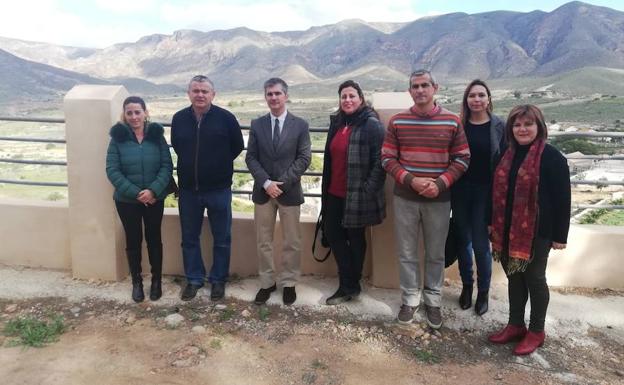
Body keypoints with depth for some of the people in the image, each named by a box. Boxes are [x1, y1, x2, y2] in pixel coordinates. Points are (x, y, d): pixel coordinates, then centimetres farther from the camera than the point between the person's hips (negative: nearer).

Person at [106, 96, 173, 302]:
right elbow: (112, 170, -9)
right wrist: (135, 193, -17)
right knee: (133, 240, 10)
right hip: (127, 200, 0)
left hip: (155, 199, 0)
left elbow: (167, 166, -5)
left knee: (154, 238, 10)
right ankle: (136, 281, 26)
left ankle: (156, 280, 25)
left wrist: (153, 190, -19)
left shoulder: (156, 135, -3)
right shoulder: (118, 138, -5)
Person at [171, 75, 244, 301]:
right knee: (189, 238, 13)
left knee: (222, 239, 8)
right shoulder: (179, 119, 0)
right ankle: (193, 279, 29)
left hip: (219, 189, -2)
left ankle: (218, 280, 25)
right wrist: (192, 164, 10)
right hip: (188, 190, 3)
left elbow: (237, 147, 2)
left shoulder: (225, 118, -9)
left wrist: (219, 164, 7)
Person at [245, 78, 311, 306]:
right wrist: (266, 183, -13)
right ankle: (267, 282, 23)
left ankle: (289, 284, 22)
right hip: (263, 191, 2)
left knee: (291, 242, 7)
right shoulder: (257, 125, 5)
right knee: (263, 242, 9)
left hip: (289, 191, -2)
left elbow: (304, 158, -5)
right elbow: (251, 158, 1)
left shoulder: (300, 125, 0)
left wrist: (282, 183, -14)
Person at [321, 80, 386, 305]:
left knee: (355, 238, 8)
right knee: (333, 234, 10)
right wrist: (325, 188, 15)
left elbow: (380, 161, -15)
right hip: (334, 193, 7)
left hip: (357, 195, -7)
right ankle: (348, 285, 24)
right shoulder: (336, 123, 10)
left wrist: (368, 190, -18)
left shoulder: (372, 125, -11)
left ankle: (350, 285, 25)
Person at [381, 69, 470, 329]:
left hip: (439, 199, 0)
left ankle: (433, 301, 27)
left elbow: (462, 159, 1)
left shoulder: (452, 121, 0)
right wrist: (411, 180, -14)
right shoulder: (397, 122, 2)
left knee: (436, 254, 11)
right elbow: (387, 159, 0)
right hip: (405, 198, 1)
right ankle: (410, 299, 25)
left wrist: (439, 183, -13)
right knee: (407, 253, 9)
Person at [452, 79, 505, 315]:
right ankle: (466, 285, 30)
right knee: (463, 241, 11)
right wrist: (448, 189, -3)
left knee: (481, 244, 2)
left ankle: (483, 291, 21)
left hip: (485, 193, -2)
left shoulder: (499, 126, -2)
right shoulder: (458, 125, 1)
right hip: (460, 192, 2)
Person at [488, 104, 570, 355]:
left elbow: (562, 199, -12)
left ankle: (536, 332, 23)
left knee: (534, 279, 6)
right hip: (508, 231, 6)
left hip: (537, 232, -6)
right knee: (514, 278, 15)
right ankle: (515, 325, 30)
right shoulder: (508, 155, 8)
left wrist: (559, 235, -12)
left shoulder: (552, 158, -11)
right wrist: (494, 224, 14)